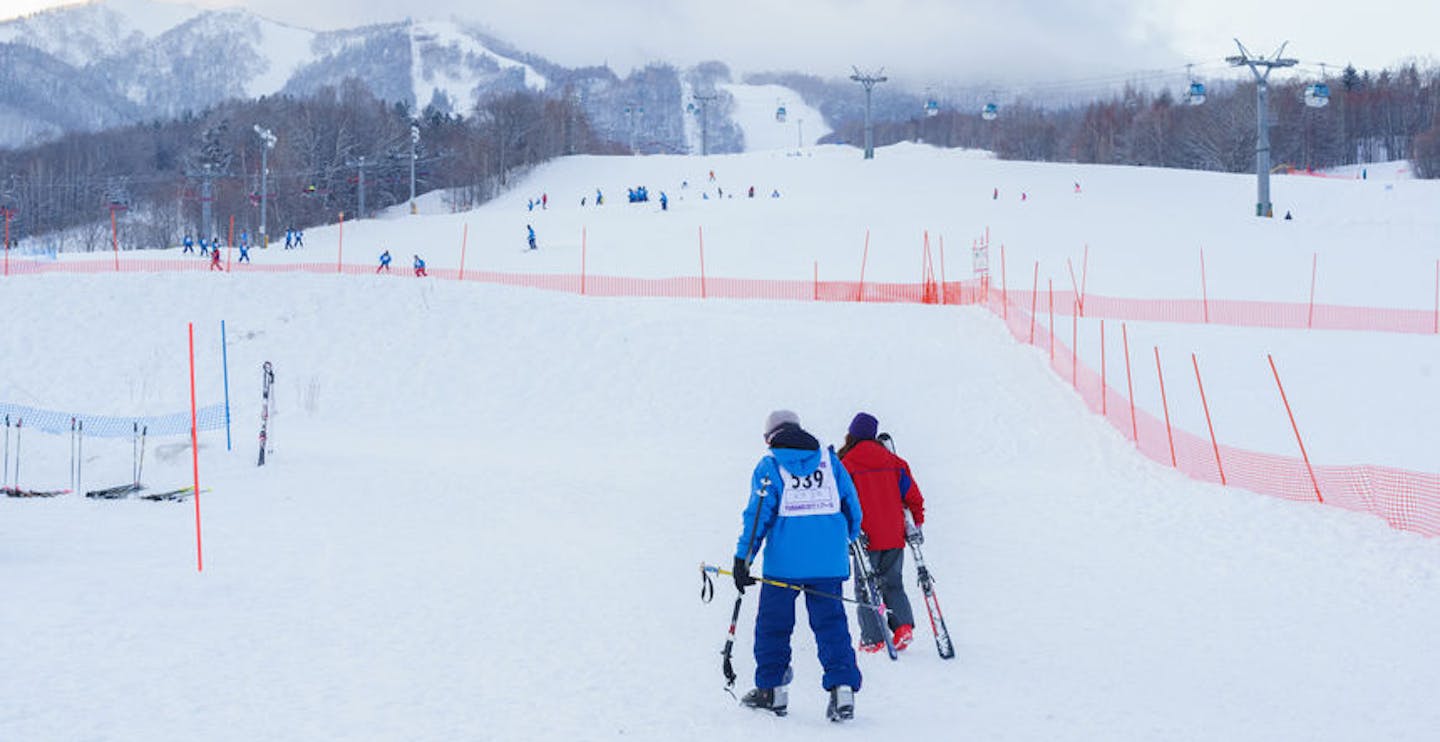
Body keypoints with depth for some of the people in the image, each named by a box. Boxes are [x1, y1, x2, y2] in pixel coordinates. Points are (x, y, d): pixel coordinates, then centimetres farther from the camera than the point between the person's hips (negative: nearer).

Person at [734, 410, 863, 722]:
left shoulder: (770, 465, 1)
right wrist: (850, 537, 31)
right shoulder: (829, 459, 10)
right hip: (828, 561, 3)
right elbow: (852, 505, 13)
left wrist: (742, 559, -5)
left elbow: (758, 513, -6)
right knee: (830, 622, 4)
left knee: (773, 624, 11)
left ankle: (772, 689, 17)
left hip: (784, 560, -2)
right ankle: (843, 687, -10)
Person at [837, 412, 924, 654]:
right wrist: (916, 523, 16)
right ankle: (903, 624, -4)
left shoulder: (846, 464, -6)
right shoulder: (893, 461, 7)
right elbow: (911, 493, 8)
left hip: (866, 539, -4)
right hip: (895, 537, 4)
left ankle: (873, 639, 1)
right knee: (892, 584, 17)